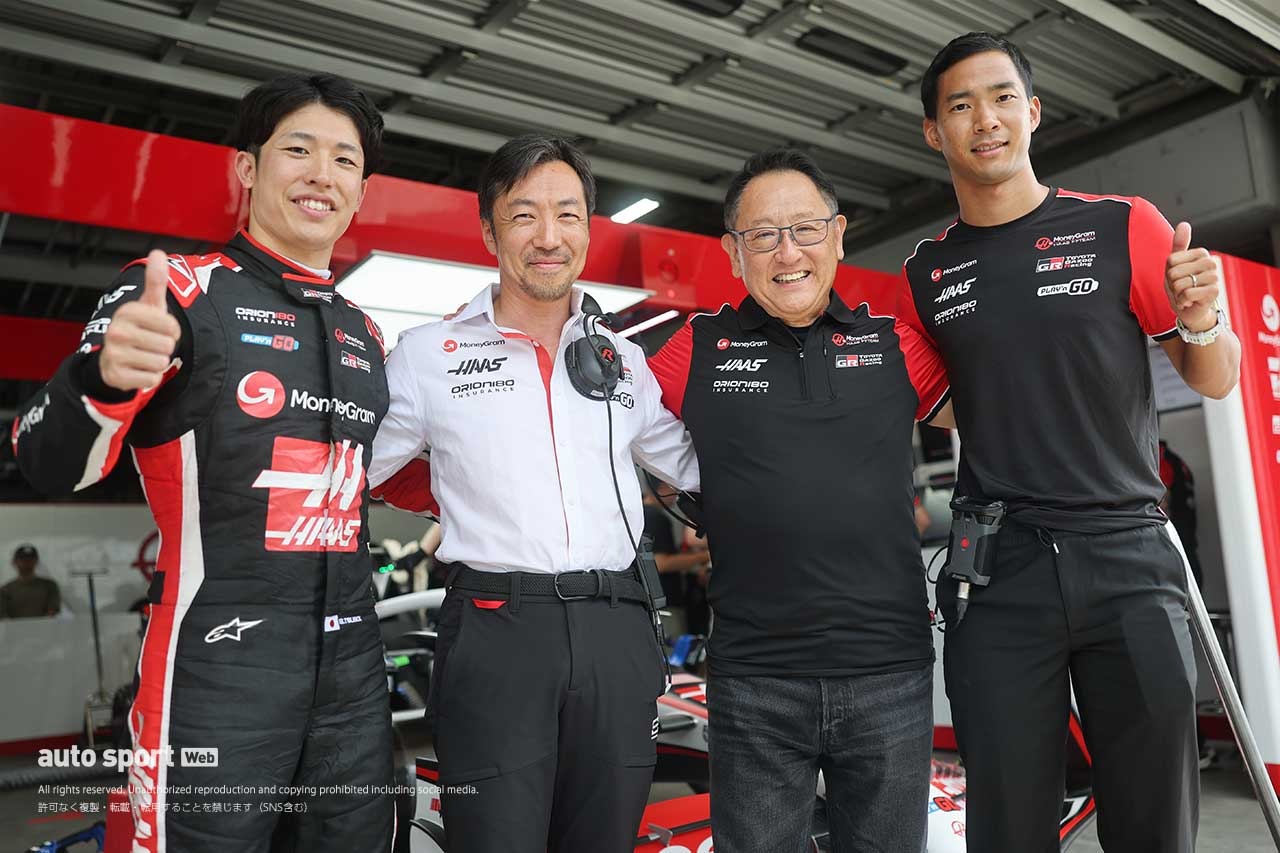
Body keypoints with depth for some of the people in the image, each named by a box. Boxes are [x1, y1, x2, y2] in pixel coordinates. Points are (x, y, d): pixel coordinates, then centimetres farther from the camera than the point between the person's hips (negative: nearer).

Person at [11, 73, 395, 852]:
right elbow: (52, 467, -14)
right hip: (218, 663, -6)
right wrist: (104, 378, -32)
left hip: (352, 667, 6)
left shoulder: (364, 332, 12)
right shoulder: (176, 291, -5)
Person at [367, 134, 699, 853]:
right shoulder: (428, 355, 3)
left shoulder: (628, 359, 14)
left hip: (617, 634, 4)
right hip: (496, 628, -3)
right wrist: (463, 504, 6)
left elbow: (700, 464, 19)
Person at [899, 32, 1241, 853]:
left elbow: (1216, 381, 6)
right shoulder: (925, 275, 7)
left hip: (1130, 559, 0)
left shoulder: (1122, 227, 3)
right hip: (995, 574, 1)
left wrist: (1201, 318, -14)